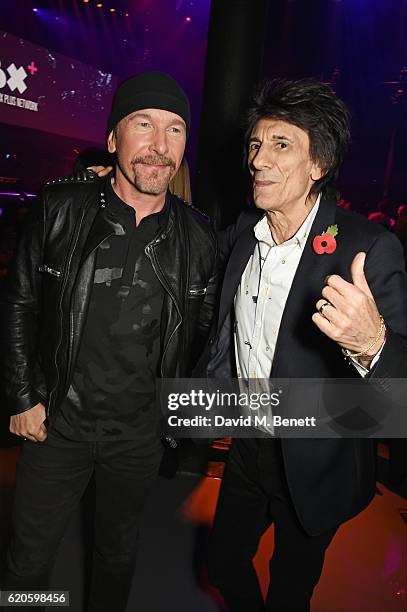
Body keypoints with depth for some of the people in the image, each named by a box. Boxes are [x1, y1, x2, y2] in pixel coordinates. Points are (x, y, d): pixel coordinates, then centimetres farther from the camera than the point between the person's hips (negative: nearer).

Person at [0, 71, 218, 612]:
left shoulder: (198, 237, -7)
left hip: (142, 432, 2)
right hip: (57, 424, -1)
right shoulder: (60, 210, -11)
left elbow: (203, 334, 3)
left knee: (119, 554, 24)